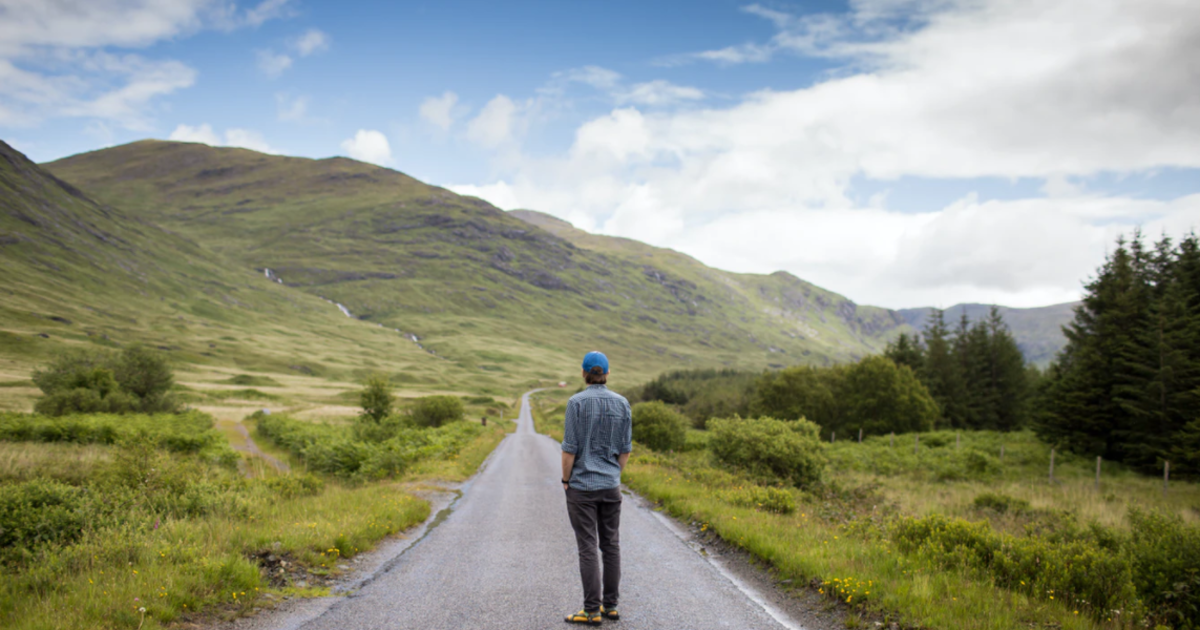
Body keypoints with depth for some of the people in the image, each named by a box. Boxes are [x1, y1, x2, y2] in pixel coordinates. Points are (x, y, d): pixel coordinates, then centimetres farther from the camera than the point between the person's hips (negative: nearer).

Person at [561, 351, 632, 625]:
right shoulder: (622, 403, 1)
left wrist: (565, 480, -2)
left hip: (582, 486, -4)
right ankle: (610, 605, 19)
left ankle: (592, 611, 4)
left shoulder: (577, 402, -13)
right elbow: (625, 449, 4)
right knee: (611, 545, 12)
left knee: (588, 548, 0)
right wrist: (613, 475, 15)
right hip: (611, 486, 5)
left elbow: (570, 448, -13)